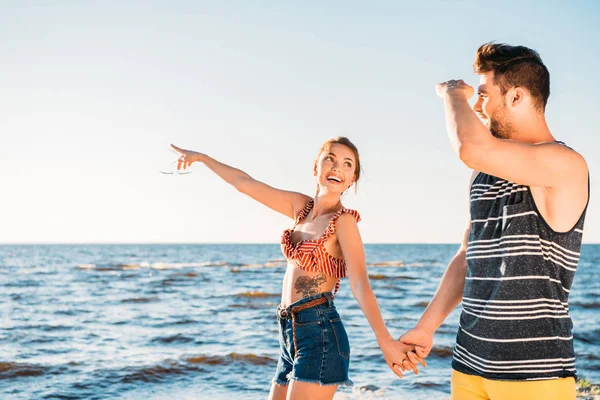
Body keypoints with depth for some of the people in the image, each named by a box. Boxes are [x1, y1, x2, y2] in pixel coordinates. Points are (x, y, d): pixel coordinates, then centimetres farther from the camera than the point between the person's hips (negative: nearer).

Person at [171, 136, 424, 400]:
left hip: (318, 334, -8)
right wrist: (201, 157, 31)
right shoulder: (302, 207, 11)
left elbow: (359, 283, -22)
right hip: (290, 335, 8)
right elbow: (246, 184, 21)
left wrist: (385, 340, -34)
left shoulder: (343, 221, -8)